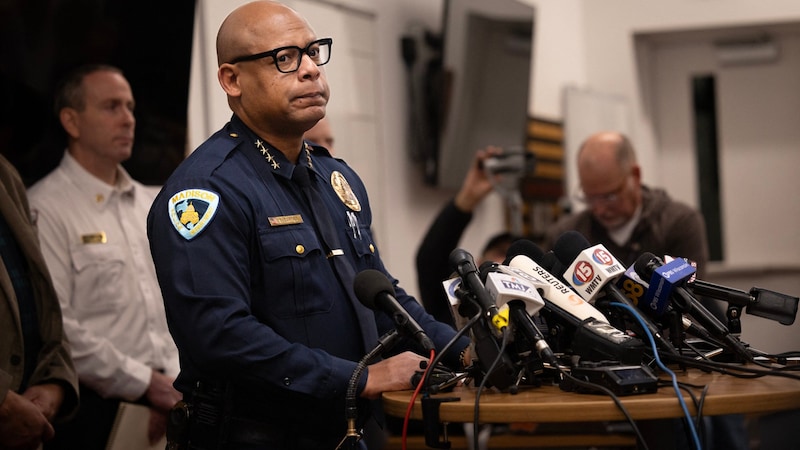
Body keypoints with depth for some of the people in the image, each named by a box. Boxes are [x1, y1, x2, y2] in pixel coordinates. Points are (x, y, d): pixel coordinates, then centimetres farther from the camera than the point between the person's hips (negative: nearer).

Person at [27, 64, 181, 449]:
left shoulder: (151, 204, 14)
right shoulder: (45, 209, -10)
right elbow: (55, 327, -17)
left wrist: (171, 383, 1)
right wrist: (146, 383, -13)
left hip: (161, 403, 6)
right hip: (93, 413, -6)